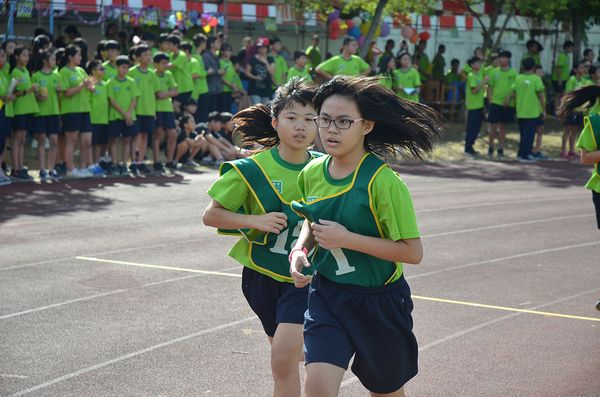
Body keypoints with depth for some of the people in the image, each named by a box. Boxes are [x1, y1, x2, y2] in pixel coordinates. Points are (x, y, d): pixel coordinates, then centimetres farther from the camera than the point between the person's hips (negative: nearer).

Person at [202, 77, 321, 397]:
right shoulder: (253, 170, -9)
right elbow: (211, 216, -7)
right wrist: (256, 220, -20)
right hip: (262, 274, 1)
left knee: (283, 358, -16)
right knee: (285, 356, 18)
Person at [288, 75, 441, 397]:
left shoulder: (382, 181, -20)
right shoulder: (312, 173, -1)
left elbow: (412, 251, -21)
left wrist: (347, 239, -25)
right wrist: (300, 250, -3)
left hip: (379, 303, -4)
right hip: (326, 296, 4)